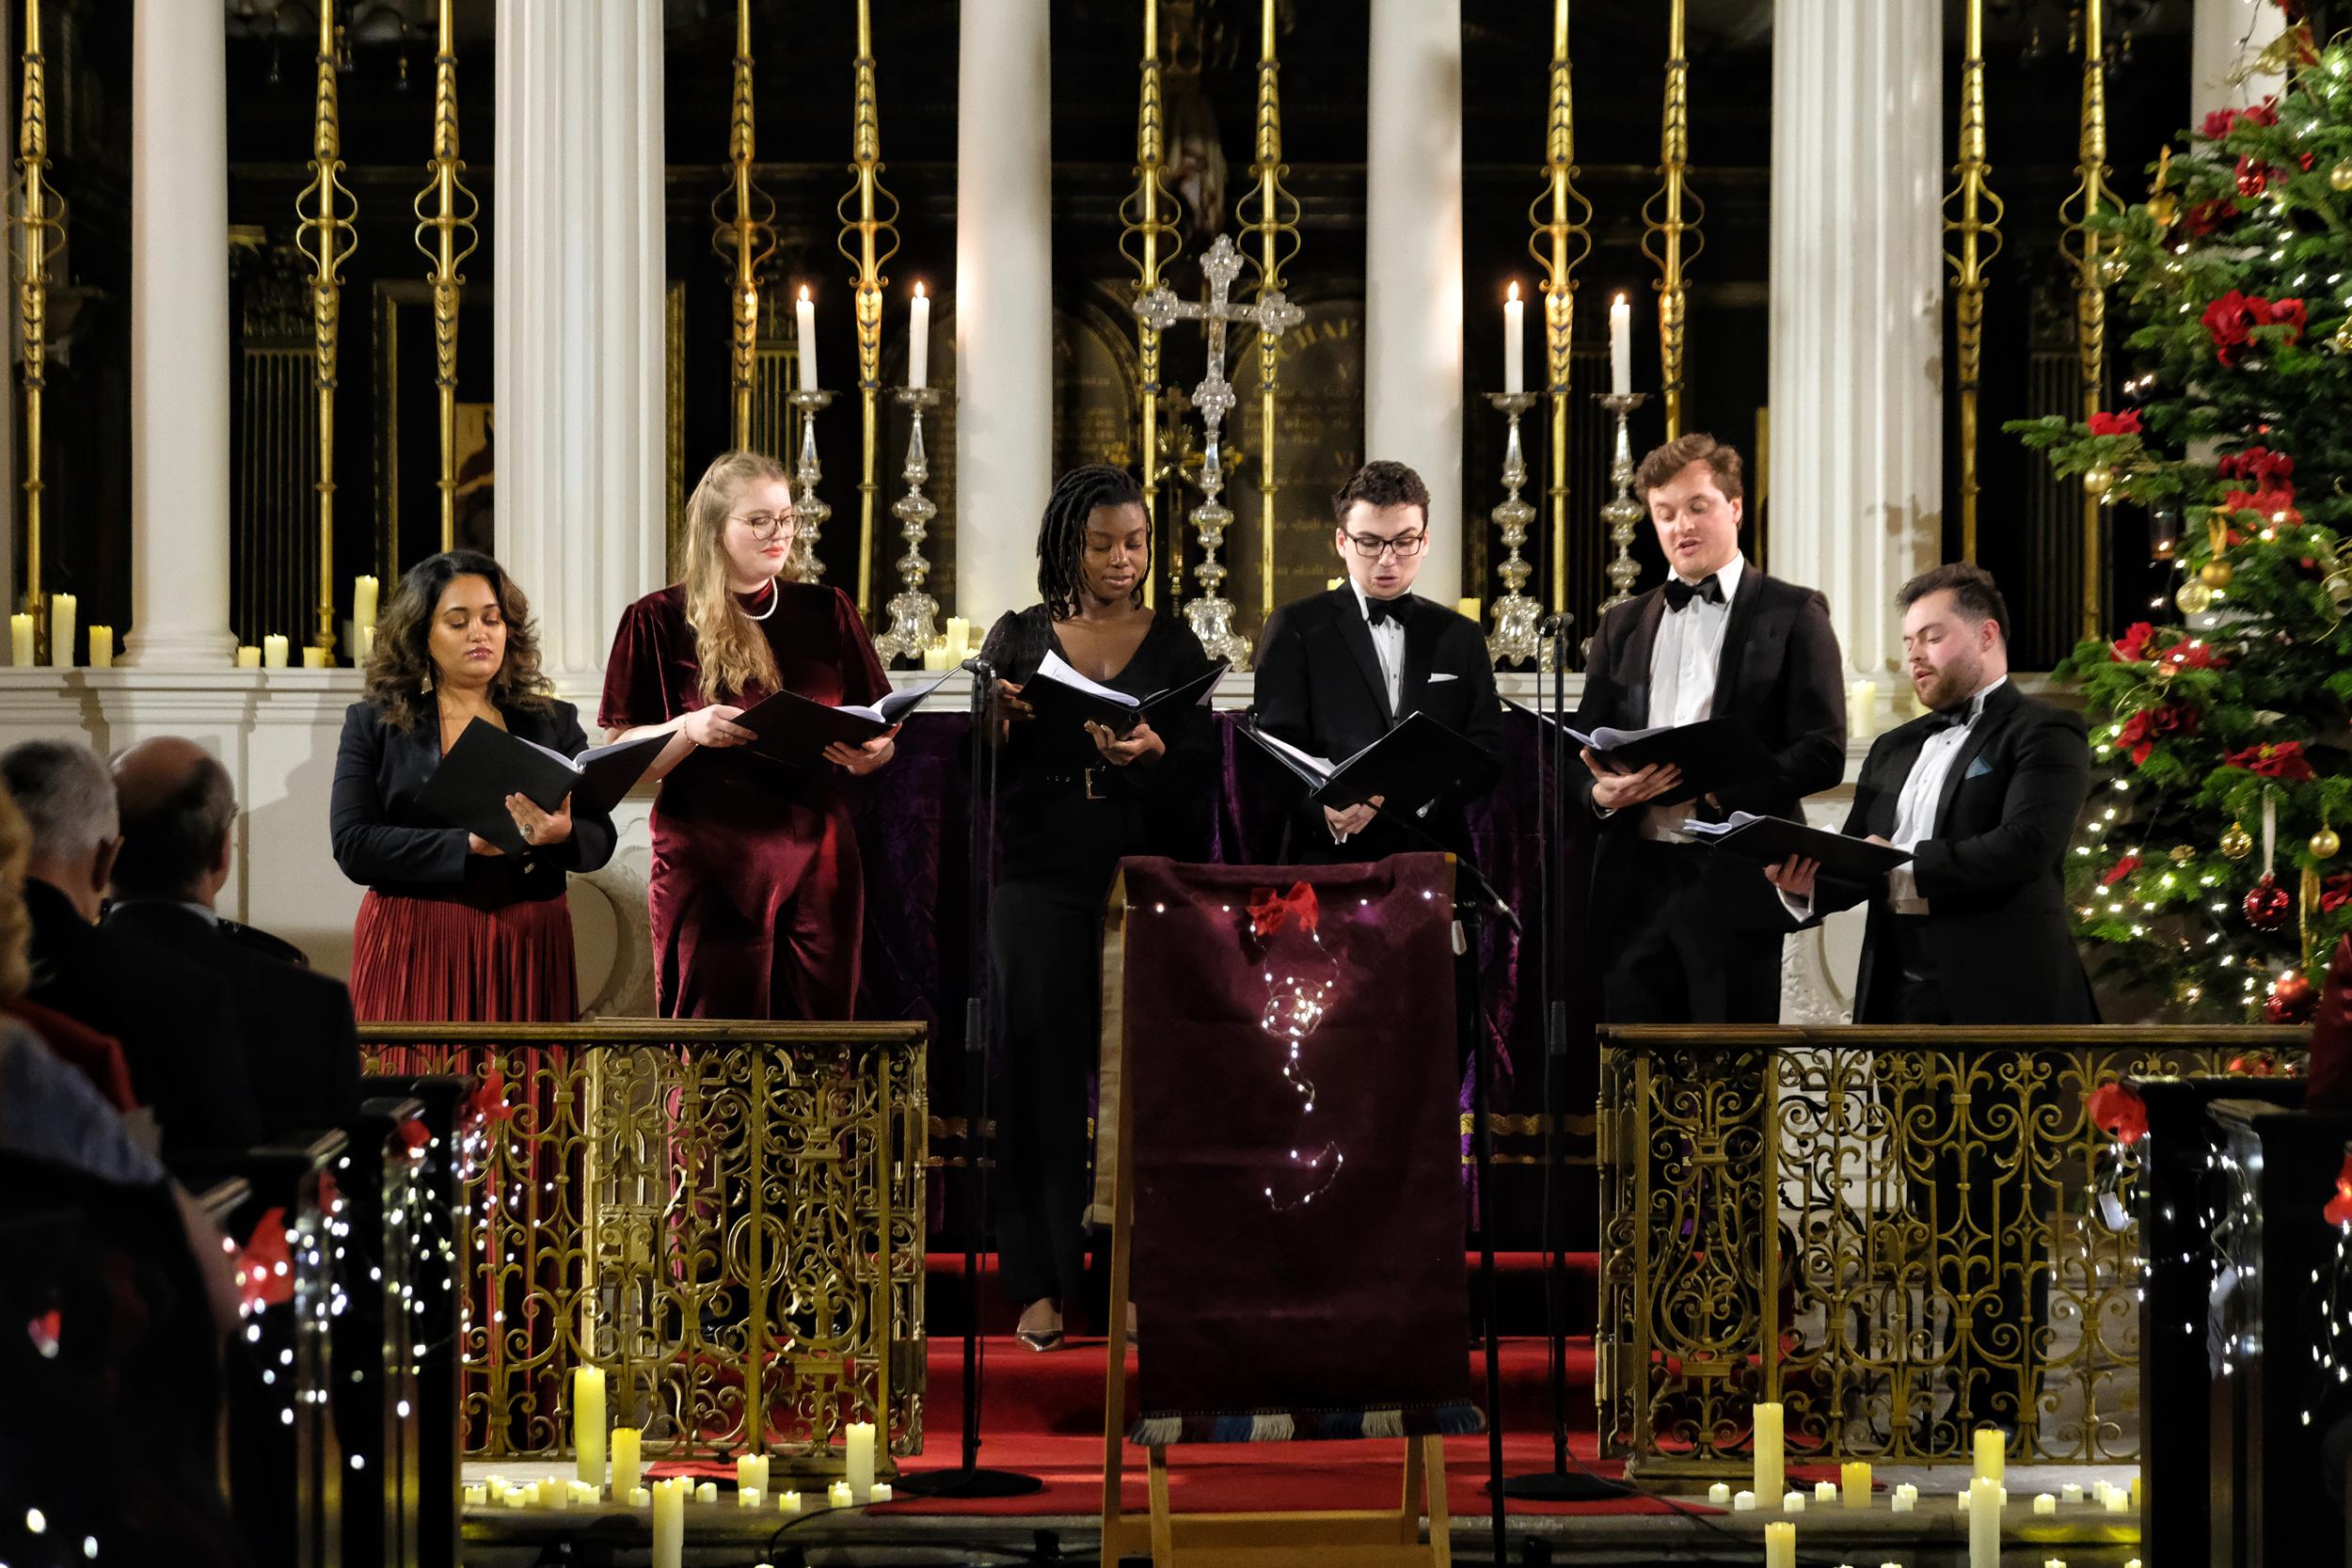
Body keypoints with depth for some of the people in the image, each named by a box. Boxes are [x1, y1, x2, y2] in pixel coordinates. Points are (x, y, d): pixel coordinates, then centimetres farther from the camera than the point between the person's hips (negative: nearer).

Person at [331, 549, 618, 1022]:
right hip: (414, 952, -1)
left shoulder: (555, 723, 12)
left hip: (529, 950, 2)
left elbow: (600, 839, 5)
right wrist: (468, 845, -19)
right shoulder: (372, 725, 6)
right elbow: (352, 845, -6)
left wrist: (561, 835, -19)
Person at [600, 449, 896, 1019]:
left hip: (815, 858, 3)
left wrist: (868, 753, -9)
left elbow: (880, 733, 14)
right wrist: (691, 729, -18)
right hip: (708, 861, -2)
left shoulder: (826, 612, 12)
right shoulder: (660, 621, 3)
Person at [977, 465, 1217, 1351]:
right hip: (1040, 879, 0)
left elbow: (1197, 779, 1)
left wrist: (1151, 756, -20)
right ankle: (1041, 1283, -2)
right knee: (1036, 1066, -6)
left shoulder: (1173, 645, 8)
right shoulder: (1018, 639, 8)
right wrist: (1001, 726, -14)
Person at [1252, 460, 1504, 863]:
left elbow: (1487, 754, 11)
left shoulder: (1460, 637, 18)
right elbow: (1278, 748, 0)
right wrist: (1323, 811, -20)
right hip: (1330, 861, -2)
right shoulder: (1294, 629, 9)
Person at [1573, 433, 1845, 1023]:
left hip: (1734, 884, -4)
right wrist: (1600, 791, -7)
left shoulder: (1792, 615, 4)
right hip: (1635, 883, 4)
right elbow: (1584, 748, 17)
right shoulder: (1623, 625, 19)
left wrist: (1716, 784, -16)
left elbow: (1822, 752, -4)